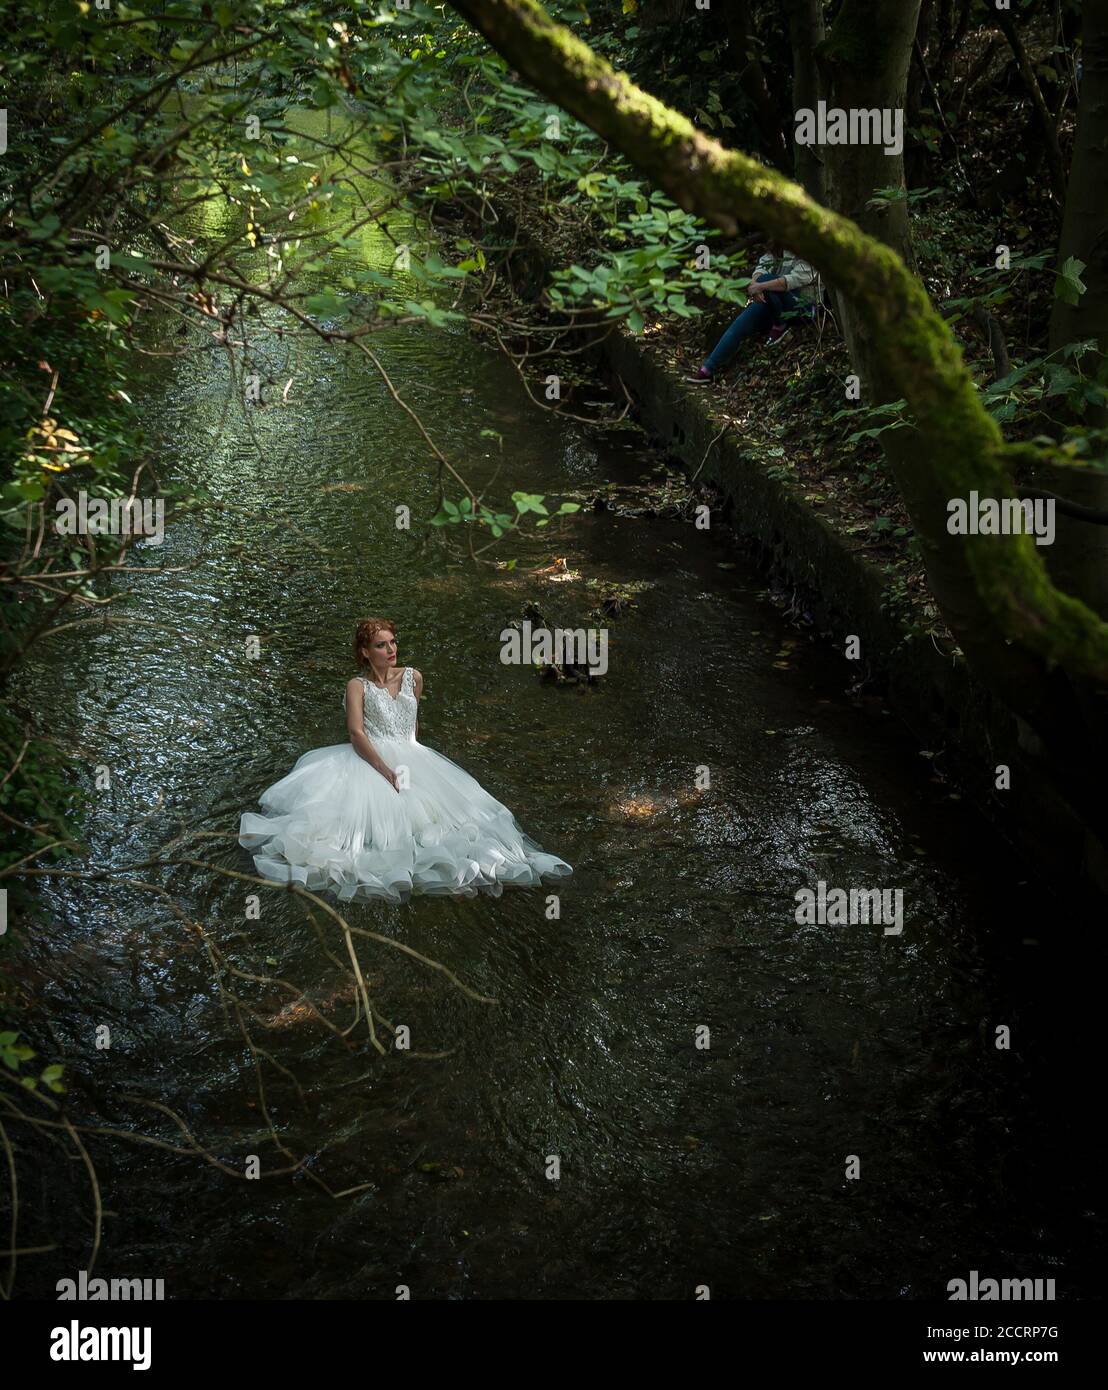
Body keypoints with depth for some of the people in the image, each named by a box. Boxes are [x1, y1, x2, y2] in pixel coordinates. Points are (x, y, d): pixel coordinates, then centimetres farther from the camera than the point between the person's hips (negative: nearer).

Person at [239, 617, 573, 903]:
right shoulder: (357, 685, 3)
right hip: (370, 760, -3)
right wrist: (386, 770, -23)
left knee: (435, 805, -21)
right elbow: (356, 733, -11)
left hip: (411, 758, 4)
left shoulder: (412, 677, 15)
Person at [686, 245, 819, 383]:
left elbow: (795, 279, -24)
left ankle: (780, 326, -14)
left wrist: (760, 286, -30)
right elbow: (761, 267, -1)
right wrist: (755, 284, -25)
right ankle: (708, 370, -22)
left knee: (766, 279, -29)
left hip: (801, 304, -7)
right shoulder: (776, 250, 13)